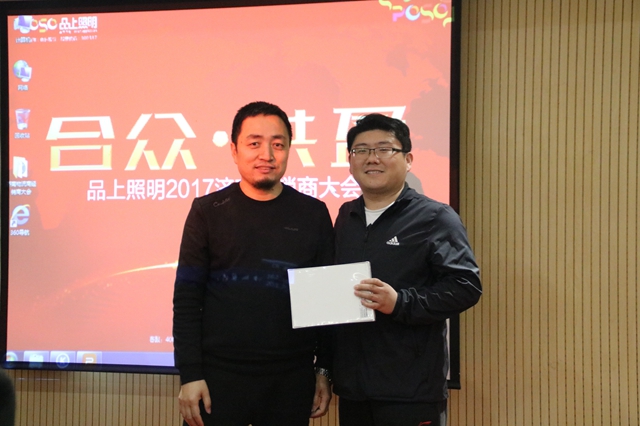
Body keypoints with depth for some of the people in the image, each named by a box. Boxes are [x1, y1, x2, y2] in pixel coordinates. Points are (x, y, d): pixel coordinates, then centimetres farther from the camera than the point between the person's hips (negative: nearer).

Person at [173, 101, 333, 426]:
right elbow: (187, 299, -1)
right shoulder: (208, 211, 0)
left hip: (292, 379, 1)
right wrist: (190, 375, -7)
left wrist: (324, 369, 3)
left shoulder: (313, 214, 3)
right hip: (218, 375, -1)